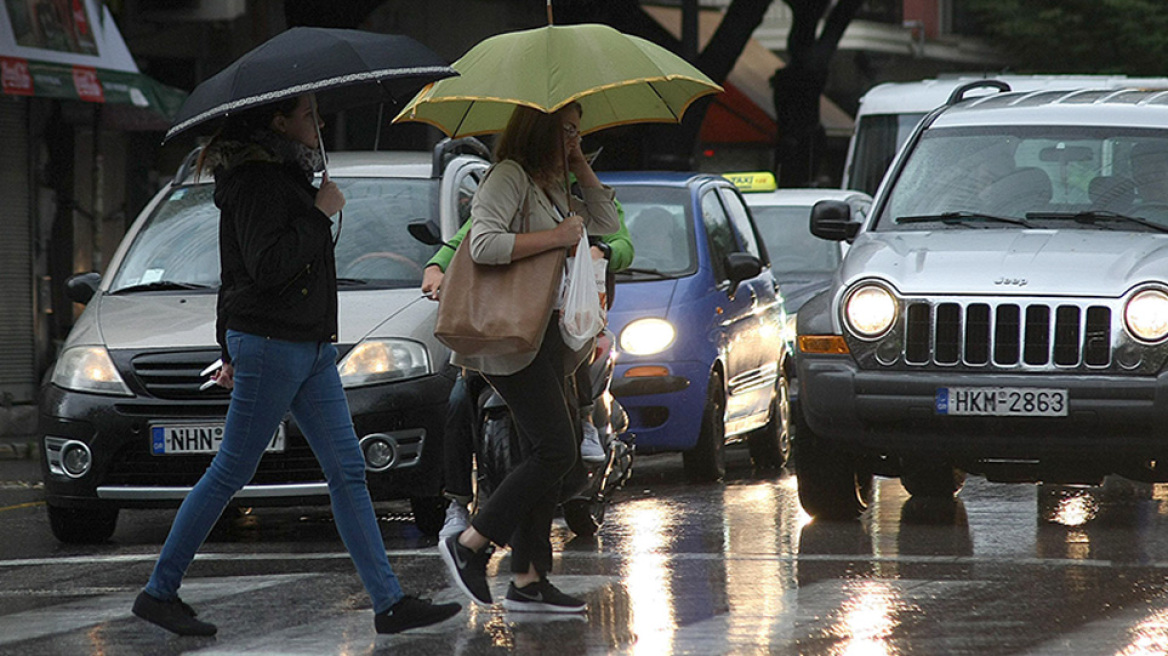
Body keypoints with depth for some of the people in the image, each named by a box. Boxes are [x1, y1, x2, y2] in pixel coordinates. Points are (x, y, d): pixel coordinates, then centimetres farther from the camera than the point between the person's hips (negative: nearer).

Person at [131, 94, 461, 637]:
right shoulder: (257, 181, -12)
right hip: (270, 345, -10)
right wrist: (319, 214, -15)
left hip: (311, 347, 10)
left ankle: (390, 602, 0)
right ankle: (159, 593, 6)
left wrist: (233, 351, 26)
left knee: (348, 473, 3)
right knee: (230, 474, -4)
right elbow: (266, 266, -24)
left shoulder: (285, 177, 18)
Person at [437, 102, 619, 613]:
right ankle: (469, 545, -8)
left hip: (545, 337, 10)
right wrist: (554, 237, -20)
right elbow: (485, 244, -23)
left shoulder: (551, 188, 20)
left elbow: (606, 225, 24)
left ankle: (527, 579, 7)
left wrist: (582, 169, 15)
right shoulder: (508, 178, -10)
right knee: (556, 451, -15)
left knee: (546, 456, 6)